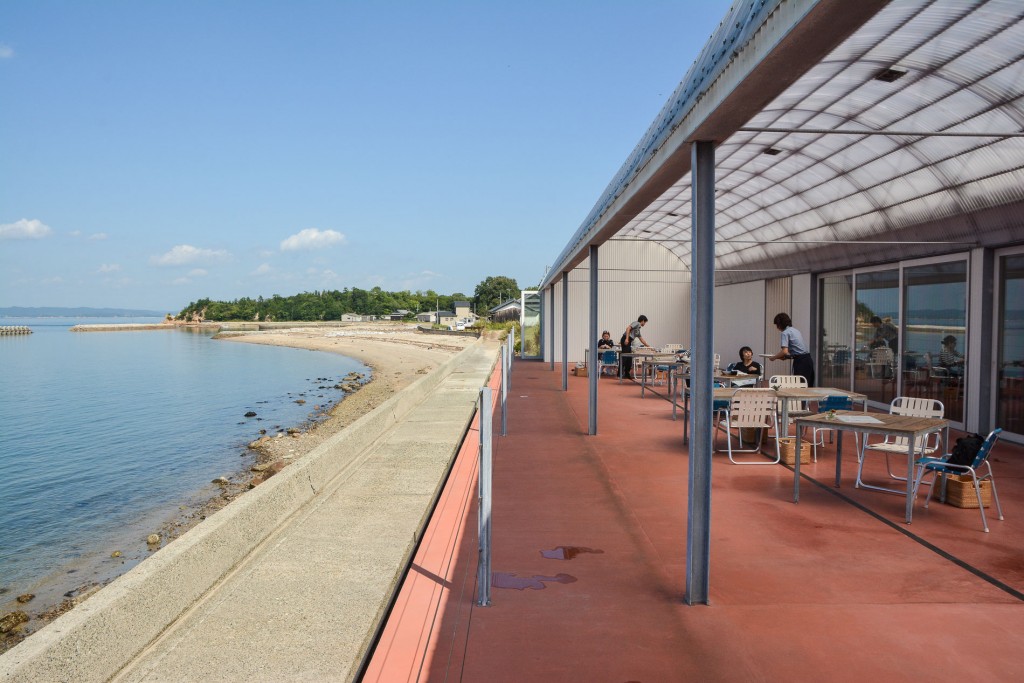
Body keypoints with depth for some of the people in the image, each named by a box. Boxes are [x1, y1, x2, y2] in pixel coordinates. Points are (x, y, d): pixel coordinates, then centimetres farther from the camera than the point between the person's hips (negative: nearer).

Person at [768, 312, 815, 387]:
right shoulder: (795, 330, 20)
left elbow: (785, 351, -17)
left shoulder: (785, 333, -6)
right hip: (808, 359, 9)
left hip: (800, 361, -8)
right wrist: (785, 356, 17)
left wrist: (774, 357, -3)